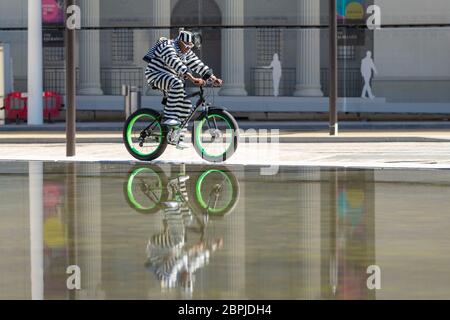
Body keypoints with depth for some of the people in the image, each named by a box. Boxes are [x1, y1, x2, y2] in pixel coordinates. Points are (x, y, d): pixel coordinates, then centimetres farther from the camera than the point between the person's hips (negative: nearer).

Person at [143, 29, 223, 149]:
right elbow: (176, 65, -34)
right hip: (155, 75, -9)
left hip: (169, 78, 9)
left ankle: (177, 138, 1)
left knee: (186, 104, -4)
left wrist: (214, 78, -5)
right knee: (177, 84, -37)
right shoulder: (168, 47, -20)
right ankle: (169, 117, -35)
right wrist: (193, 79, -44)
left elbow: (198, 65, 6)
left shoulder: (187, 53, 8)